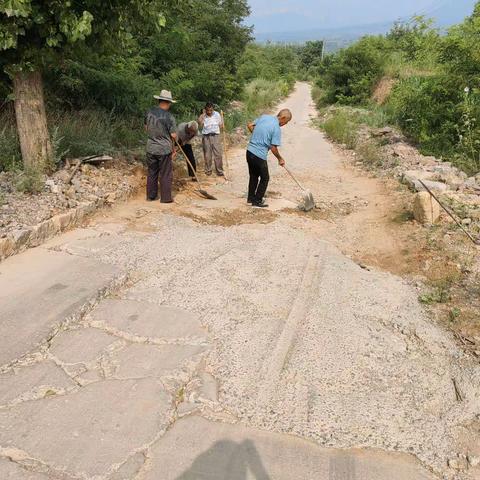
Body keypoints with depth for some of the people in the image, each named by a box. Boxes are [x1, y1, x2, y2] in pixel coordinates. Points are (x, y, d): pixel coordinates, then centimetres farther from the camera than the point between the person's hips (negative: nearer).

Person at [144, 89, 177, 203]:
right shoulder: (169, 116, -16)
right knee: (166, 175, 6)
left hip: (151, 148, 5)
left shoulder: (149, 112, 0)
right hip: (164, 149, -5)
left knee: (152, 173, 15)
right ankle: (165, 198, 11)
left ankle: (151, 196, 23)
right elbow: (174, 135, -13)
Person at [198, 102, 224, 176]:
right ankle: (208, 170, 18)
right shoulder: (203, 116, 0)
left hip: (215, 136, 0)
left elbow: (220, 125, 10)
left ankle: (219, 171, 1)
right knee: (207, 155, 5)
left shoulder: (217, 114, 2)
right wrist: (204, 114, -14)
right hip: (206, 137, 0)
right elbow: (200, 122, -20)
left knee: (218, 154, -4)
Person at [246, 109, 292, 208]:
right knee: (265, 178, 9)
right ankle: (257, 201, 12)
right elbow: (273, 148, -13)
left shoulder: (264, 117, 5)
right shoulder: (277, 128, -14)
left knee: (254, 176, 22)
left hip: (250, 151, 8)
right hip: (259, 155, -7)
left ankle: (251, 198, 32)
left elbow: (250, 125, 12)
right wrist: (280, 159, 3)